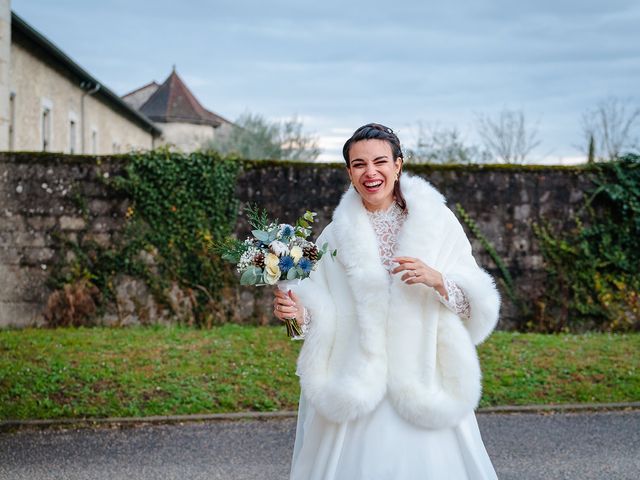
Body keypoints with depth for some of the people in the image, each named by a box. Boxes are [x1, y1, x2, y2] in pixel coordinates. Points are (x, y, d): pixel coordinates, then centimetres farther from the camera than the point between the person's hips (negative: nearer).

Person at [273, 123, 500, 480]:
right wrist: (299, 312, -15)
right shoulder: (335, 235, 5)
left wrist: (437, 280, -19)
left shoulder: (436, 222, 0)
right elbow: (325, 313, 5)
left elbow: (477, 305, -2)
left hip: (422, 391, -1)